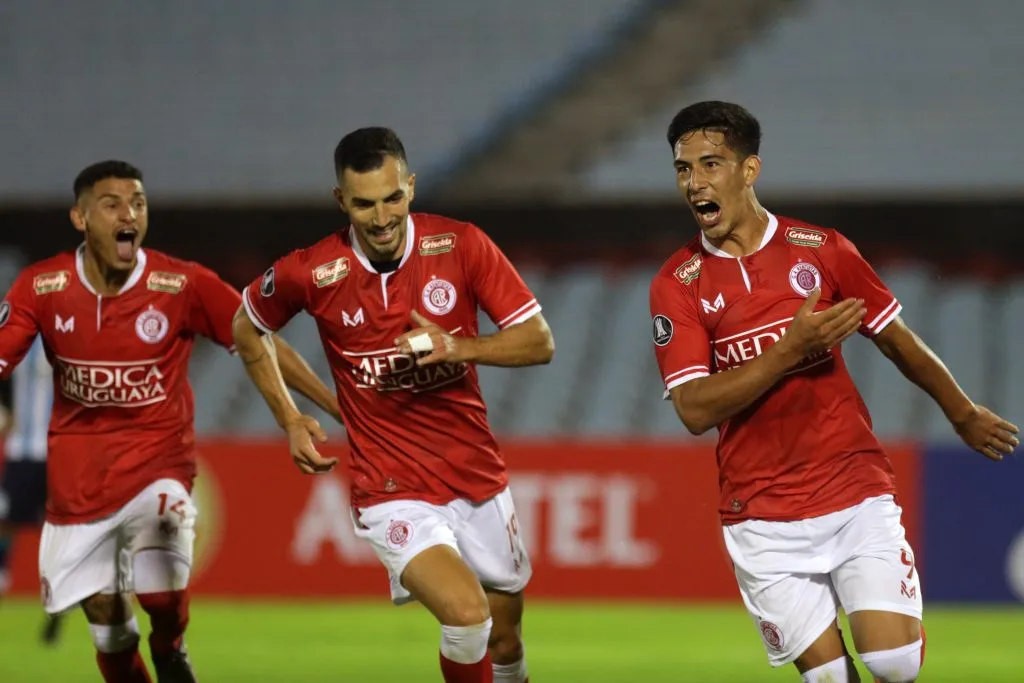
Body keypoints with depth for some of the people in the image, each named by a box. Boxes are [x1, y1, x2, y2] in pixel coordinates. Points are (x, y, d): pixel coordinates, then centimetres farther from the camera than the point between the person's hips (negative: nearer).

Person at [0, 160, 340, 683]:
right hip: (77, 478, 2)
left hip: (158, 462, -2)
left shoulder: (184, 285, -12)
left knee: (163, 599, -19)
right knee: (105, 621, 6)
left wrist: (344, 412, -7)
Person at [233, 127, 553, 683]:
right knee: (467, 614, -26)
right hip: (392, 490, -3)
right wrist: (290, 421, 6)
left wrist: (457, 348, -23)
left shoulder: (462, 246, -8)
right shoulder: (310, 273, -10)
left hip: (479, 478, 3)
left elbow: (539, 341, -7)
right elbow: (246, 329, 11)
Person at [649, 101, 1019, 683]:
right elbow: (695, 410, -13)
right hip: (765, 521, 0)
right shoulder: (677, 285, -3)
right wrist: (791, 349, -21)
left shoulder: (820, 250, 0)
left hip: (859, 497, 0)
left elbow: (899, 342, 14)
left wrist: (965, 415, 26)